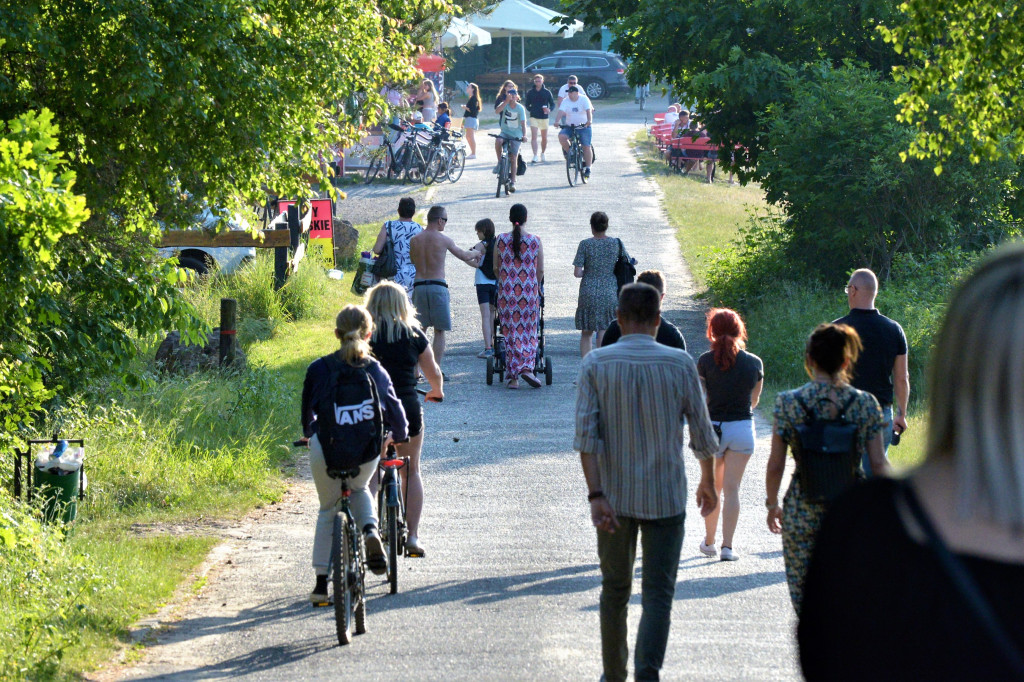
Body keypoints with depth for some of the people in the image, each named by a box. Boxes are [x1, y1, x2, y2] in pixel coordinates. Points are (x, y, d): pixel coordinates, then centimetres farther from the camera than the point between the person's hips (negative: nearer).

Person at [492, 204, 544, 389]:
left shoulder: (501, 240, -2)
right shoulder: (535, 241, -2)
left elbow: (496, 268, 5)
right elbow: (540, 271, 3)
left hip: (506, 292, 0)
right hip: (529, 291, 0)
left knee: (511, 333, 6)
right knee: (529, 332, 11)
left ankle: (513, 376, 5)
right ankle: (527, 367, -9)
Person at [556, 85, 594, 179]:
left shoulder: (584, 99, -8)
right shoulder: (565, 101, -3)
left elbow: (589, 111, -21)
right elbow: (560, 112, -16)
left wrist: (589, 120, -41)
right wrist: (556, 121, -35)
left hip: (584, 127, -2)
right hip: (569, 126, 2)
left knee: (586, 147, -6)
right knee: (561, 136, -25)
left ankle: (587, 168, 3)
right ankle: (569, 153, -7)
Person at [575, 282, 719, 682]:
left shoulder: (596, 364, -5)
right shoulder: (680, 364, -6)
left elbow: (586, 432, -13)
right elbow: (702, 431, 1)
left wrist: (596, 494, -15)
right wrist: (708, 482, 17)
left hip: (614, 496, 1)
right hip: (665, 496, -1)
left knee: (615, 589, 17)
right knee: (658, 593, 0)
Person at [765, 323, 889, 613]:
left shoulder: (788, 403, -6)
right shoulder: (865, 404, -3)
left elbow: (775, 466, -2)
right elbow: (878, 463, -1)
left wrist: (772, 504, 13)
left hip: (802, 513, -1)